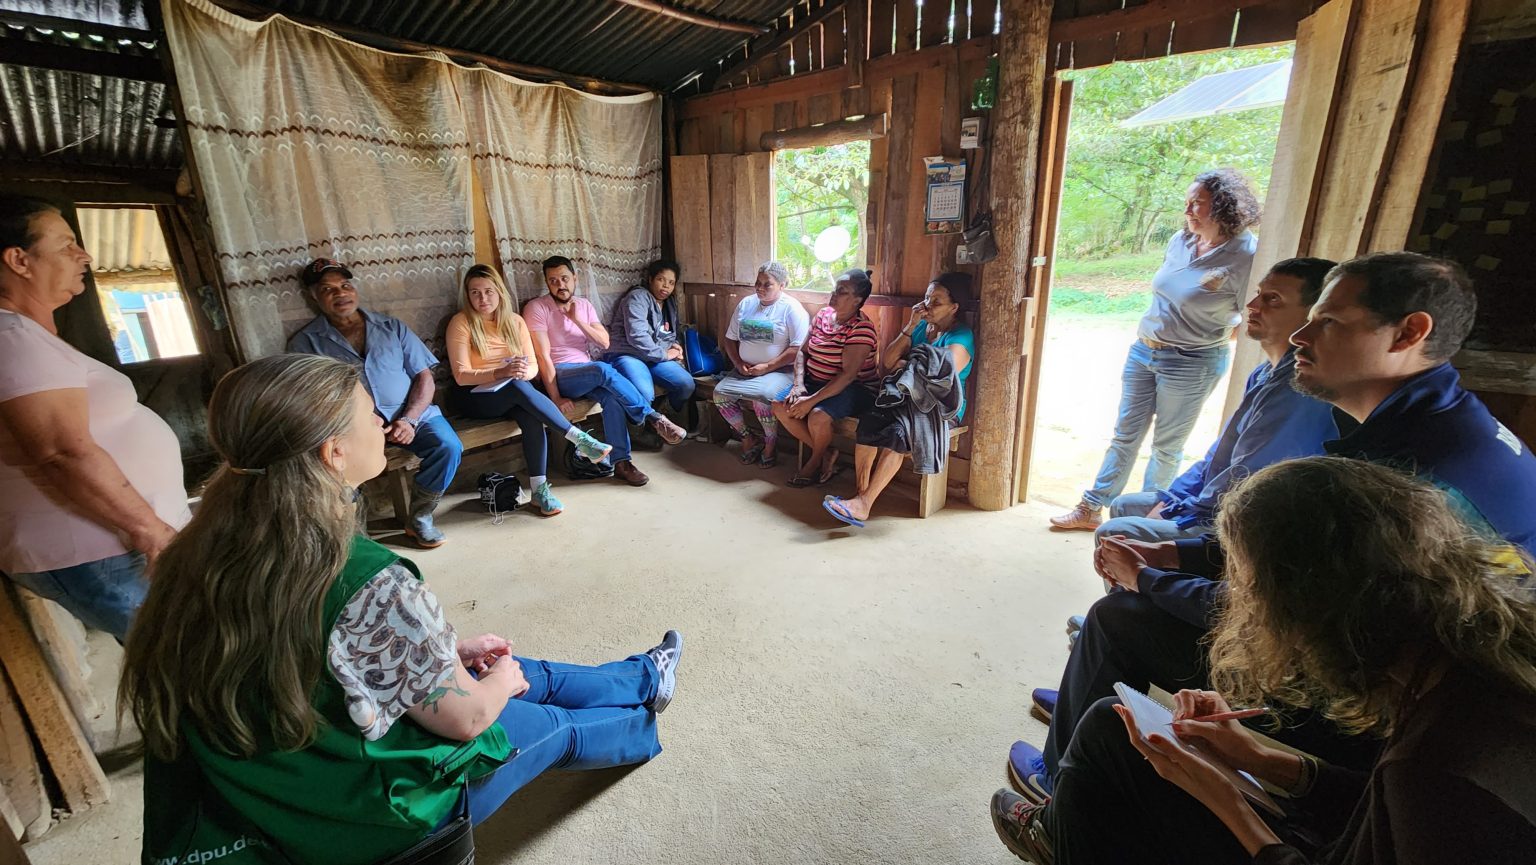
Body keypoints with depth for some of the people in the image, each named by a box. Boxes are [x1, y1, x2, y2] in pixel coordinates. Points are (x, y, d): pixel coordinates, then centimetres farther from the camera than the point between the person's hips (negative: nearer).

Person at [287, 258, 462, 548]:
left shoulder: (391, 326, 13)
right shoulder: (305, 342, 8)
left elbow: (424, 377, 7)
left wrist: (409, 420, -10)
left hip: (410, 415, 1)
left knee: (448, 446, -26)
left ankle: (420, 518, -4)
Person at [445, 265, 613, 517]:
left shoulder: (515, 321, 8)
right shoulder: (461, 323, -4)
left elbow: (533, 366, 3)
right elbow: (461, 376, -13)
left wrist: (524, 371, -22)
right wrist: (500, 373, -28)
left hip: (515, 392, 3)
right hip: (476, 396, -3)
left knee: (532, 417, -32)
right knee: (519, 387, -36)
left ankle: (540, 488, -30)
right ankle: (579, 438, -33)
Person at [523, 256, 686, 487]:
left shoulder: (584, 305, 12)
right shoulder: (536, 308, -5)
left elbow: (604, 343, 4)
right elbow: (543, 356, -13)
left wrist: (577, 321, -10)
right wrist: (556, 398, -20)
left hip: (588, 374, 5)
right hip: (558, 375, -5)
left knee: (612, 395, -30)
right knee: (604, 370, -34)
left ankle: (621, 462, -28)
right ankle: (653, 417, -28)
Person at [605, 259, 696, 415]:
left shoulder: (670, 305, 20)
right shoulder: (638, 297, -7)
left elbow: (676, 333, 31)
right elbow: (637, 336, -20)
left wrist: (676, 345, 6)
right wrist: (664, 354, -13)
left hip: (657, 358, 7)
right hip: (627, 355, -7)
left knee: (687, 384, -19)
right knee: (645, 395, -36)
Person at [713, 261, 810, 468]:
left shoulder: (791, 308, -5)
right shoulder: (746, 303, 12)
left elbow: (798, 348, -14)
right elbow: (729, 339, 15)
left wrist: (767, 366, -17)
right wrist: (739, 363, -3)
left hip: (780, 370, -6)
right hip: (745, 369, 6)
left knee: (762, 397, -33)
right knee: (720, 393, -17)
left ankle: (771, 444, -5)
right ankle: (748, 438, 2)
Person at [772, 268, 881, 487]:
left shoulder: (861, 329, -18)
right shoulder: (823, 314, 5)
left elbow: (848, 375, -25)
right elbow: (802, 352, 8)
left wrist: (811, 400, -28)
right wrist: (798, 385, -9)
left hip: (855, 388, -7)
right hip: (815, 381, 8)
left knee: (818, 416, -33)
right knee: (780, 407, -12)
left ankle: (816, 460, 1)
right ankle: (826, 452, 1)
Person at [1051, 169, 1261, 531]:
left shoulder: (1245, 254, -16)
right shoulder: (1181, 240, 2)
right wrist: (1155, 329, 14)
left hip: (1191, 364, -6)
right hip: (1143, 350, 6)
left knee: (1167, 445, 9)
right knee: (1124, 436, 12)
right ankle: (1091, 509, 21)